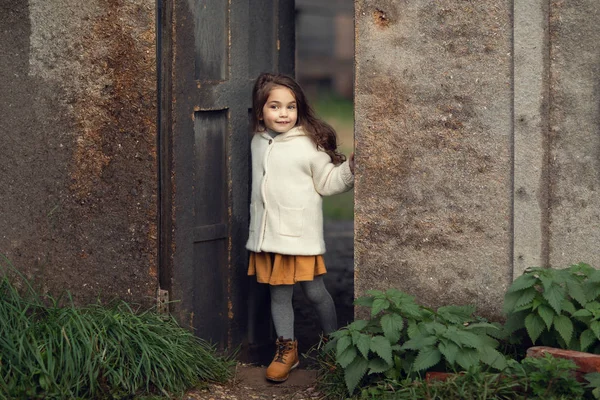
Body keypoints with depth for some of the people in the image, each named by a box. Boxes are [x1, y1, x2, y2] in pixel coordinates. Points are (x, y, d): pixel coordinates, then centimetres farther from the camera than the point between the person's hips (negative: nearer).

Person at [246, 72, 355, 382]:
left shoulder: (309, 144, -10)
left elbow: (327, 182, -5)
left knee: (314, 292, 4)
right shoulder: (258, 142, 6)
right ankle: (287, 350, 24)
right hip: (267, 233, 5)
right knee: (278, 295, 12)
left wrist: (350, 167, -21)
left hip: (300, 233, -5)